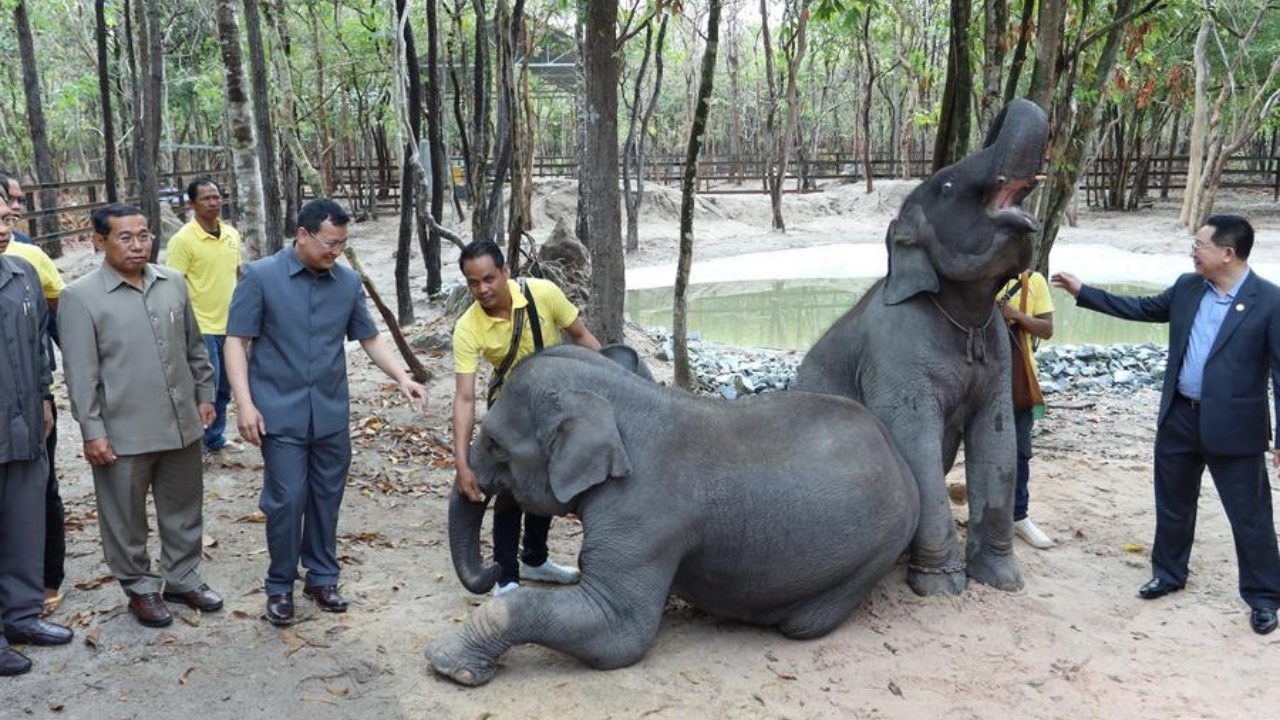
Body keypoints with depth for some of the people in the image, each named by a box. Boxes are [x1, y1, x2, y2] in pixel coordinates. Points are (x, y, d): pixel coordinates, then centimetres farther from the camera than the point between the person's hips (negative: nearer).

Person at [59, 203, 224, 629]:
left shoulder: (174, 283, 5)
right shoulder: (80, 297, -9)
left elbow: (194, 347, 14)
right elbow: (81, 373, -10)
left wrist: (204, 395, 13)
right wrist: (92, 430, -11)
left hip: (181, 423, 4)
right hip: (123, 431, -4)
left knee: (183, 509, 16)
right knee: (126, 517, 9)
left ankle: (182, 578, 33)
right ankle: (140, 588, 26)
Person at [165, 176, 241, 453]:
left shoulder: (232, 234, 7)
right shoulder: (183, 240, -13)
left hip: (230, 326, 6)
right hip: (201, 329, -6)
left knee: (224, 389, 16)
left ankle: (215, 438, 31)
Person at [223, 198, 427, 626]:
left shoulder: (348, 282, 4)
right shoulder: (260, 277, -7)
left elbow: (370, 339, 11)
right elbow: (236, 342, -6)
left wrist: (402, 379, -3)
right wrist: (245, 403, -13)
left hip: (332, 414, 4)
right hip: (281, 414, -4)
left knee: (327, 498, 11)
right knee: (287, 501, -1)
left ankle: (322, 577, 28)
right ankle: (280, 586, 18)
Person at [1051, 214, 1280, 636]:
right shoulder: (1187, 288, 3)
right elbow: (1143, 308, 17)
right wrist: (1082, 292, 13)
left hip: (1234, 427, -6)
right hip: (1179, 417, 6)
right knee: (1172, 505, 18)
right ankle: (1168, 573, 36)